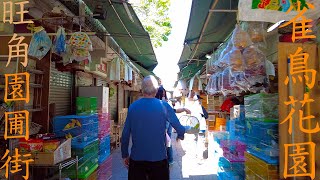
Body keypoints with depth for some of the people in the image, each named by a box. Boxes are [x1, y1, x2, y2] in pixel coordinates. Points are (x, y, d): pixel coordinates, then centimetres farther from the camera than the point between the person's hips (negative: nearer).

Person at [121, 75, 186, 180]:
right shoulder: (163, 106, -10)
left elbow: (125, 134, 0)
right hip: (158, 159, -2)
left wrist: (125, 155, 13)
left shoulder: (132, 107, -4)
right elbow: (179, 128, -5)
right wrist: (181, 136, 18)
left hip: (136, 158, 2)